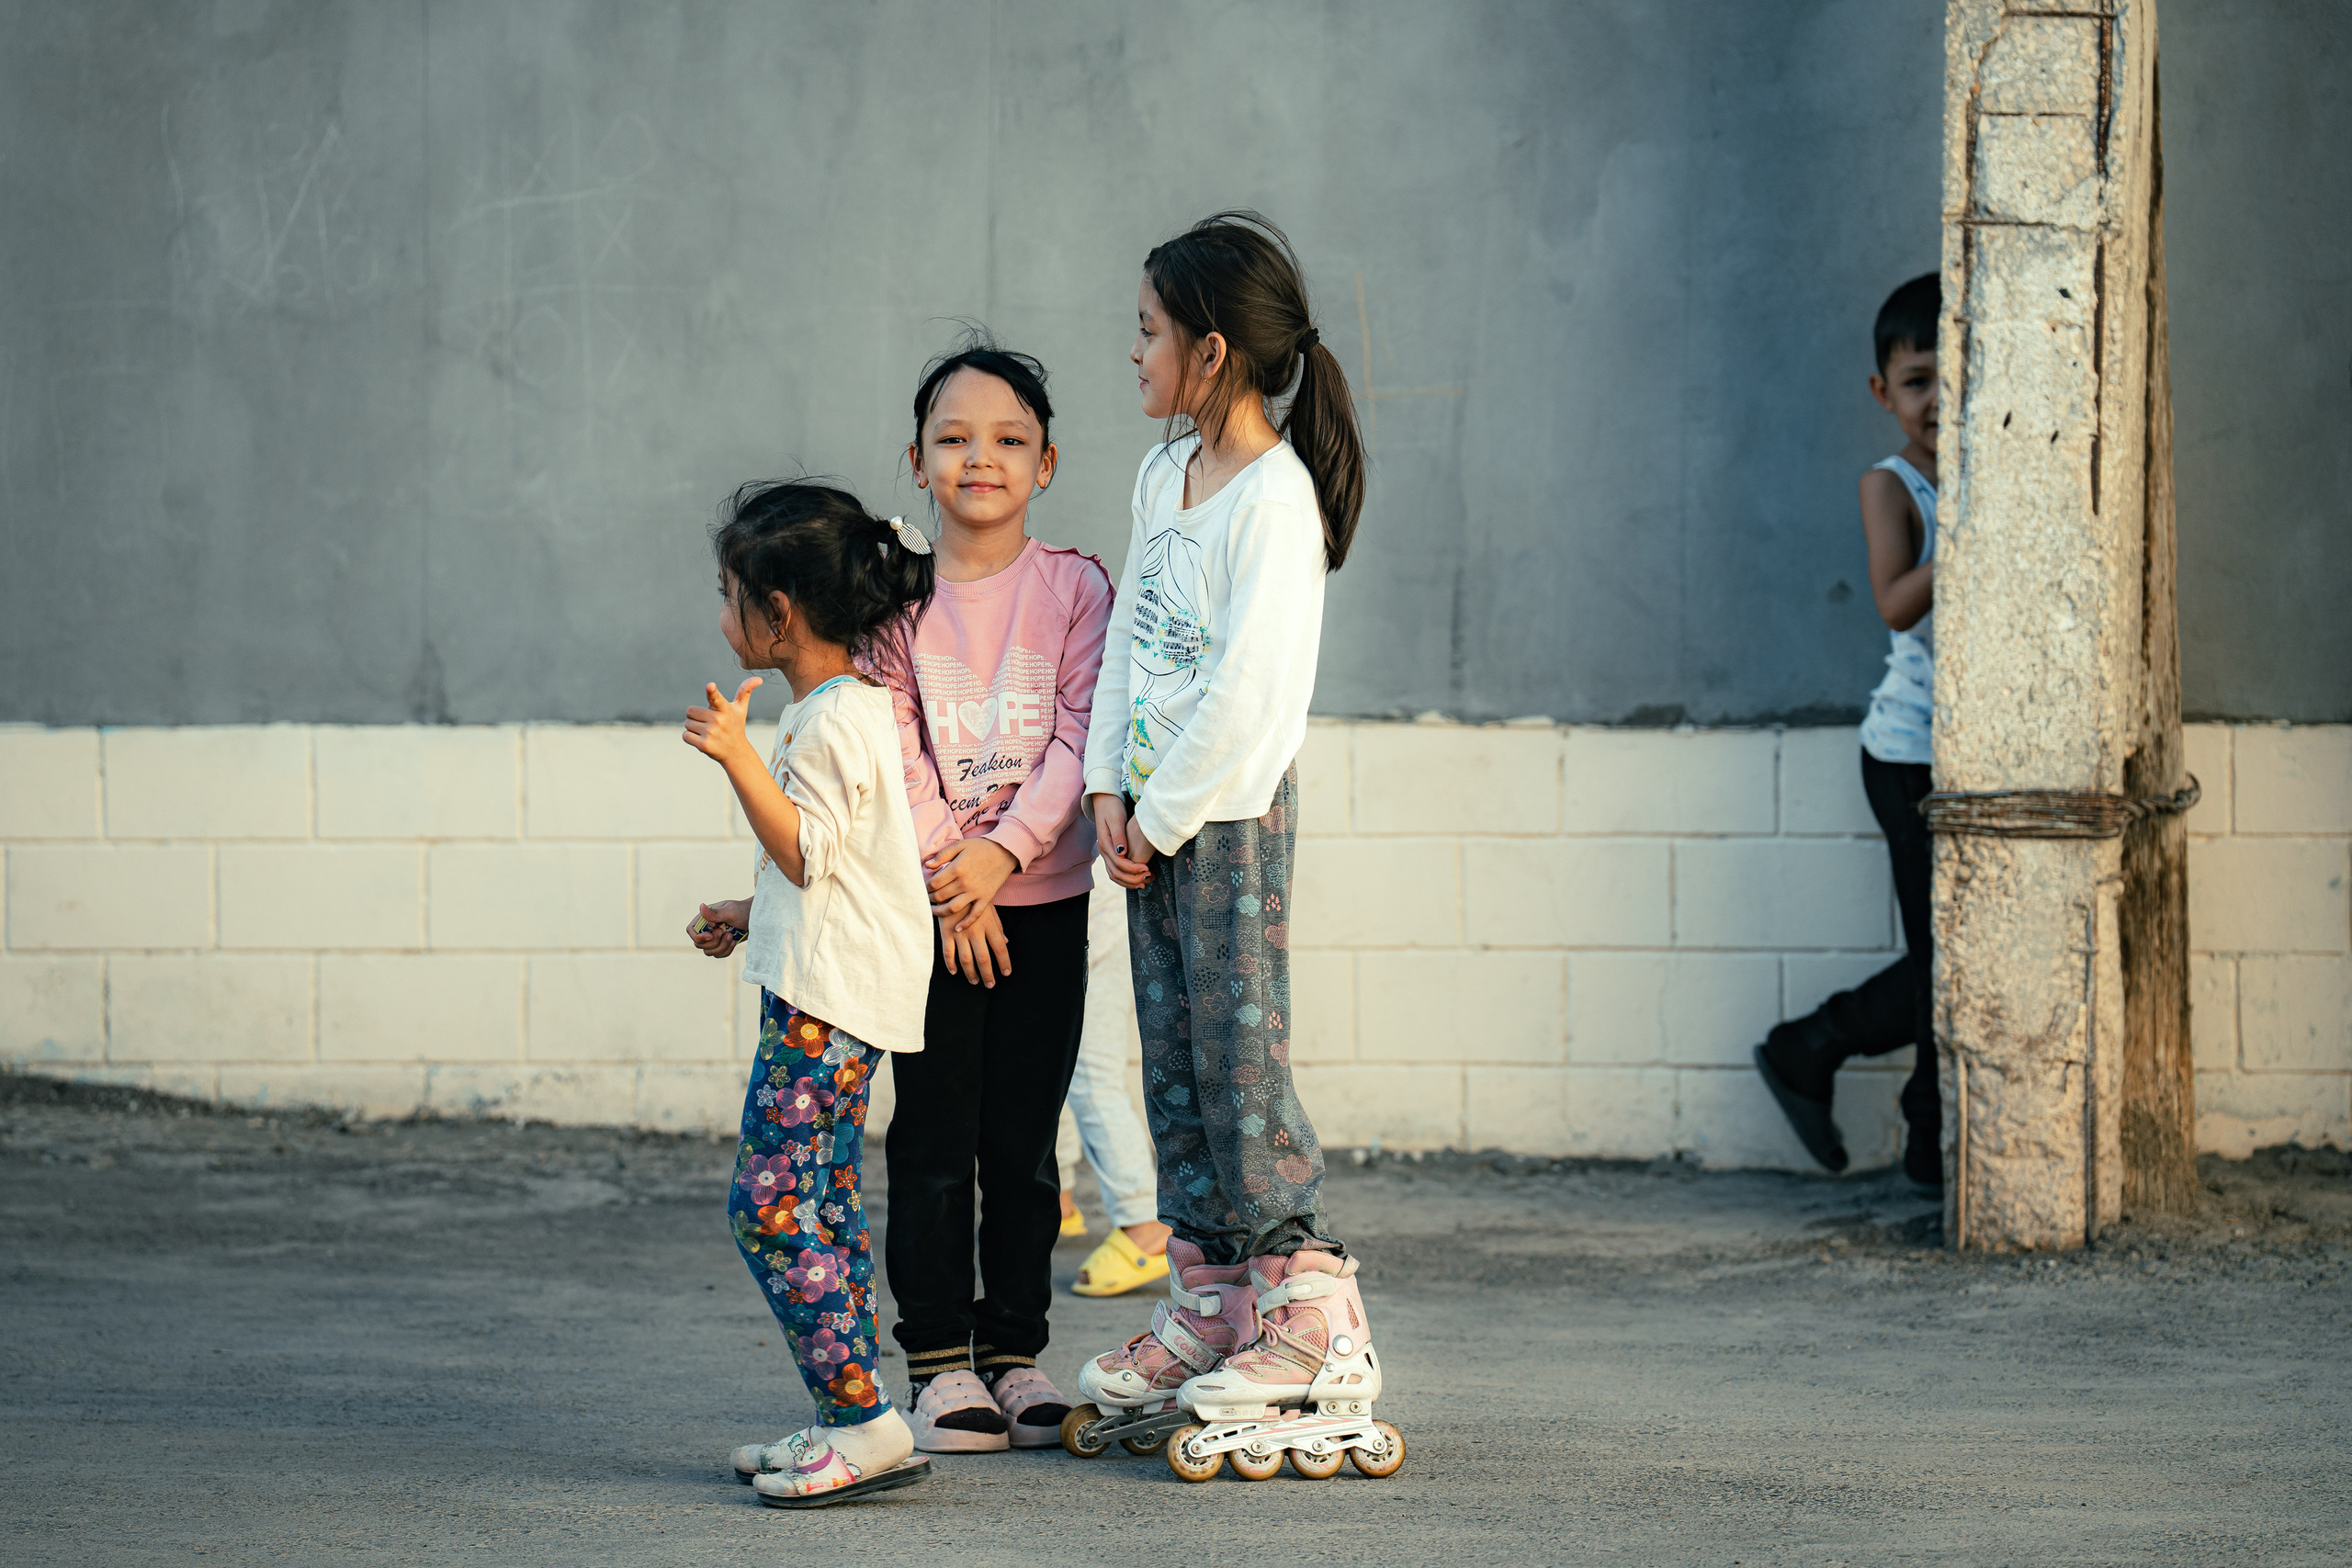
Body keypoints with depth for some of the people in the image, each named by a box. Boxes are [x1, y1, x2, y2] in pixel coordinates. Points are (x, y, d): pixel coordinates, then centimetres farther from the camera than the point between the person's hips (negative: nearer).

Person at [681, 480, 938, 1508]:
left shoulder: (831, 721, -15)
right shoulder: (849, 707, 17)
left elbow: (806, 854, -21)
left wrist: (738, 757, -26)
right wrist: (750, 918, 27)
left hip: (827, 997, -11)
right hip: (820, 983, 11)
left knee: (773, 1206, -11)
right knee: (820, 1207, 13)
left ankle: (864, 1424, -12)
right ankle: (844, 1424, 16)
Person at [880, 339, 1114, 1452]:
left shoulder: (1075, 589, 0)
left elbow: (1080, 735, -6)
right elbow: (895, 755, -5)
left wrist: (1003, 850, -17)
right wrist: (949, 878, -14)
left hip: (1043, 899, 0)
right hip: (928, 901, 0)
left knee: (1023, 1141, 6)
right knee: (934, 1139, 1)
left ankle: (1013, 1352, 14)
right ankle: (939, 1360, 7)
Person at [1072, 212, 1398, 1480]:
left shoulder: (1275, 497, -16)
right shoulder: (1165, 472, 12)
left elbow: (1247, 688, -20)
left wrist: (1164, 814, -14)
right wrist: (1110, 789, 4)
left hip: (1230, 812, -8)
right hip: (1153, 807, 8)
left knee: (1239, 1057, -7)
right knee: (1172, 1064, 9)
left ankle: (1309, 1314, 0)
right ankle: (1206, 1309, 15)